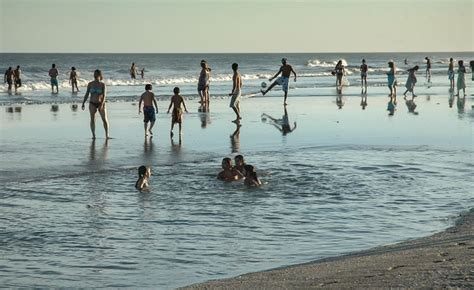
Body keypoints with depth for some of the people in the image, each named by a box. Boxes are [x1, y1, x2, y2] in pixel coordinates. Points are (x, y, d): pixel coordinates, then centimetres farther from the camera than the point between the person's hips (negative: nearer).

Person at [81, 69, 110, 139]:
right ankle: (93, 135, 0)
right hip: (92, 104, 1)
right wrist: (83, 103, 0)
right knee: (92, 119, -3)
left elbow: (104, 95, -12)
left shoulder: (102, 85, -4)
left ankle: (107, 135, 9)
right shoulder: (90, 84, 2)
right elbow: (87, 94, 6)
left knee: (104, 119, 0)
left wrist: (102, 104, -24)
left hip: (101, 103, -1)